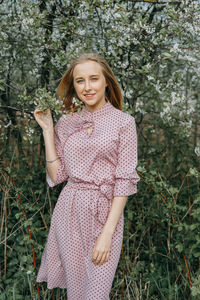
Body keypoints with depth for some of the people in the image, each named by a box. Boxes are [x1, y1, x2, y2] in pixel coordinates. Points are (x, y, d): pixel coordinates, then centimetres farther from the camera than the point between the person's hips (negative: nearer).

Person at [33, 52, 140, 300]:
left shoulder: (123, 122, -5)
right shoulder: (66, 122, 6)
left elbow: (124, 181, -9)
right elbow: (57, 175, 2)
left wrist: (107, 233, -14)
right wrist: (47, 130, -2)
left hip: (105, 212, -3)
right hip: (69, 211, 4)